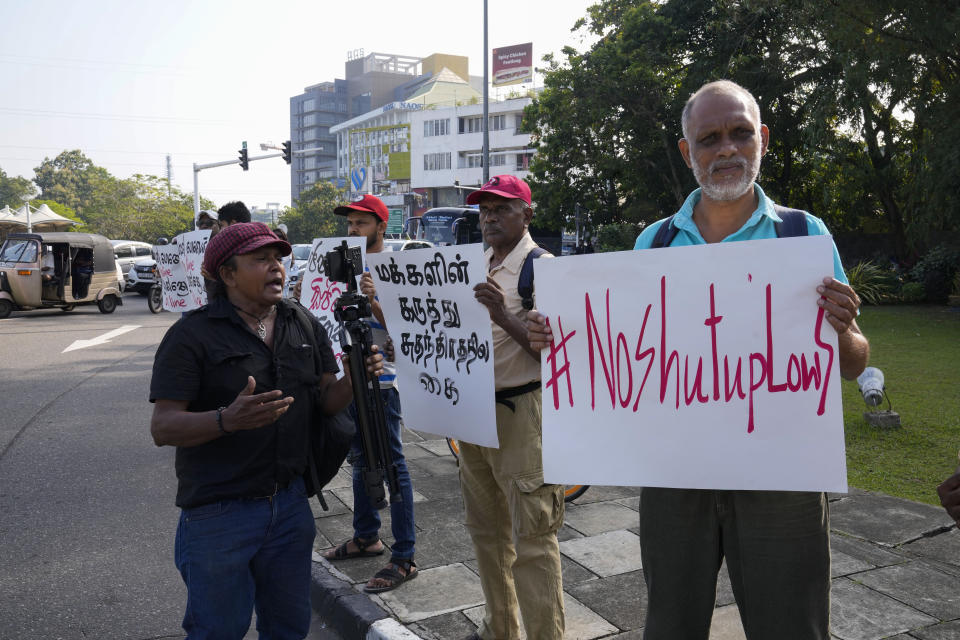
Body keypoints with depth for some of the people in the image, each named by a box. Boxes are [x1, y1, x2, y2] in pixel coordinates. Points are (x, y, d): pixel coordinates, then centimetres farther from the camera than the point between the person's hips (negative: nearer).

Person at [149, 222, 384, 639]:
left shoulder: (304, 327, 7)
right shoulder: (193, 335, -11)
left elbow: (326, 400, 9)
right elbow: (162, 427, -15)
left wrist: (354, 381, -13)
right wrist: (227, 420, -34)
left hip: (290, 503, 5)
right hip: (219, 513, -5)